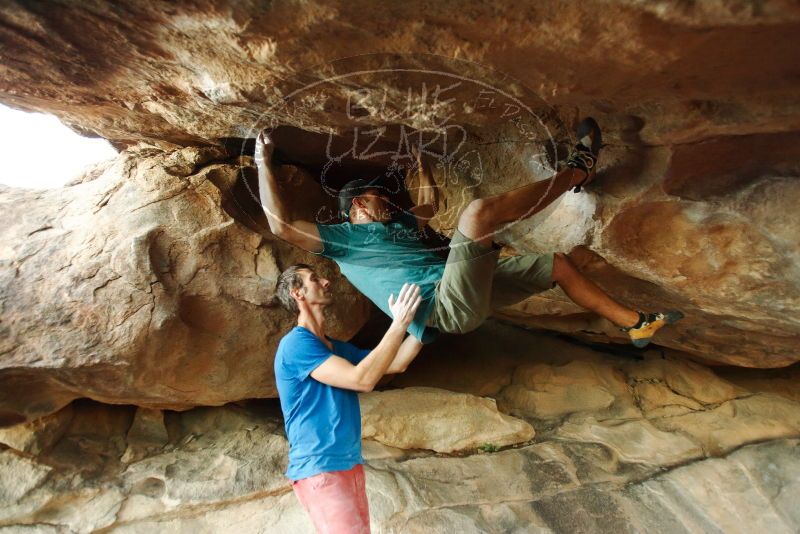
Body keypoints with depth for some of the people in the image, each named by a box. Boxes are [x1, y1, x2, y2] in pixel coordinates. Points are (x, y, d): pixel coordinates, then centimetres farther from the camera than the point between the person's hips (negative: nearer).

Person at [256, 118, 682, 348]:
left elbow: (430, 203, 46)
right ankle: (576, 172, -7)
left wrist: (419, 157, 46)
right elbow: (281, 225, -6)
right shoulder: (344, 239, 5)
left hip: (466, 296, 9)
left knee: (555, 263, 11)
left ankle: (635, 323, 20)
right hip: (447, 307, -9)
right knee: (477, 212, -27)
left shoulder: (399, 223, 29)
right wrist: (264, 163, -4)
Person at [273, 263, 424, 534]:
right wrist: (399, 324, -22)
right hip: (319, 468, -9)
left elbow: (396, 364, 13)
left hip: (350, 464, 9)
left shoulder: (337, 347, 15)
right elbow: (362, 379, -24)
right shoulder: (295, 344, -14)